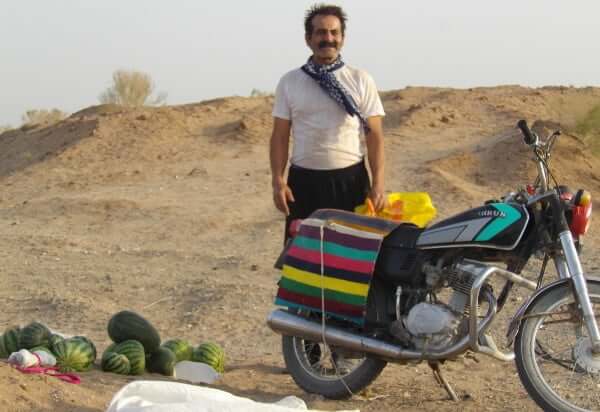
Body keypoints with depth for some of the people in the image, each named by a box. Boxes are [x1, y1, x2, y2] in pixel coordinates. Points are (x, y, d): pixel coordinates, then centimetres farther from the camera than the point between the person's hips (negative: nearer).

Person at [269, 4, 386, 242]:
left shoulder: (360, 80, 3)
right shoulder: (289, 82, 5)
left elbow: (374, 136, 1)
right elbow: (280, 137, 6)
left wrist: (377, 184, -8)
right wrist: (278, 182, -5)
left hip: (350, 179, 0)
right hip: (304, 180, 0)